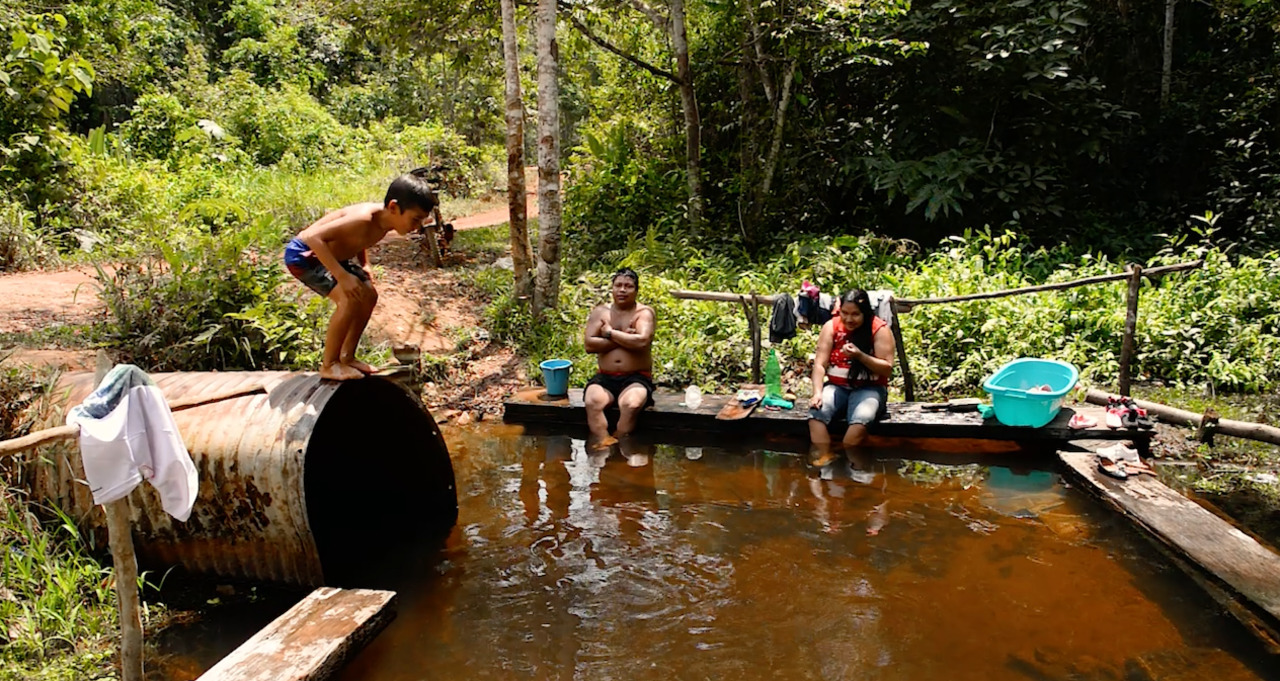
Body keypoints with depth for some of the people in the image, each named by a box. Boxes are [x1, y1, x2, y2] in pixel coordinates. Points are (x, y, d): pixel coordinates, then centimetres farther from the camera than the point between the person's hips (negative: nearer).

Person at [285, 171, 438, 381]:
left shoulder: (384, 221, -6)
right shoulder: (365, 219, -33)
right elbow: (313, 237, -37)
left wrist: (364, 265, 1)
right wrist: (342, 276, -37)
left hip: (327, 254, 9)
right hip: (303, 254, -9)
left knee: (369, 296, 9)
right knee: (350, 299, -22)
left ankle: (347, 357, 20)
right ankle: (328, 365, -7)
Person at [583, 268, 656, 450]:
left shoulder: (644, 312, 0)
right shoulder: (600, 312, 8)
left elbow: (641, 341, -20)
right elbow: (589, 344, -5)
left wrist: (610, 333, -9)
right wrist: (624, 338, -10)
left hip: (636, 378, -2)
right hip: (605, 377, 3)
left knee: (631, 404, -33)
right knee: (592, 401, -29)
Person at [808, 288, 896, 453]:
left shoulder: (880, 329, -7)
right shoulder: (831, 327, 0)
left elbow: (887, 369, -9)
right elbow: (820, 364, -5)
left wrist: (860, 356, -24)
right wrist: (818, 392, -21)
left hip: (869, 388, -2)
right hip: (837, 387, 2)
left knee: (861, 419, -35)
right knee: (816, 412, -30)